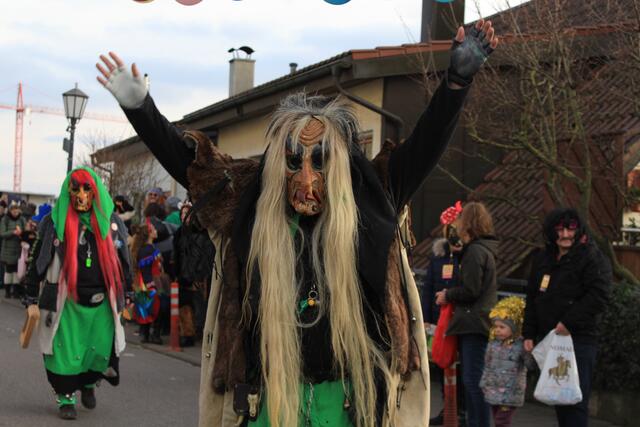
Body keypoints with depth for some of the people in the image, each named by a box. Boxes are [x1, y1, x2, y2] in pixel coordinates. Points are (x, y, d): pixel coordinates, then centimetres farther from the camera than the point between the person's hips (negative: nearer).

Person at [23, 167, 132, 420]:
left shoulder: (111, 223, 5)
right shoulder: (55, 223, -2)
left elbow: (122, 262, 13)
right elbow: (38, 261, 3)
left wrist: (122, 295, 13)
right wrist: (32, 298, 2)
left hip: (102, 301, 2)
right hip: (66, 301, -2)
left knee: (101, 350, 4)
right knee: (66, 350, -1)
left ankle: (89, 383, 33)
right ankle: (66, 398, 17)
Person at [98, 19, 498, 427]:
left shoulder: (368, 203, -1)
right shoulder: (249, 203, -1)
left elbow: (423, 146, -2)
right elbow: (184, 158, 2)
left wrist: (457, 79, -10)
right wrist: (139, 106, -7)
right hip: (271, 393, 0)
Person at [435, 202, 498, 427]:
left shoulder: (474, 251, -14)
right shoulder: (483, 249, 17)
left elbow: (470, 290, -18)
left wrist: (447, 295, -2)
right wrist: (449, 295, 13)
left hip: (474, 324, -10)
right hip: (475, 323, 10)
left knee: (473, 380, -9)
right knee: (471, 379, 15)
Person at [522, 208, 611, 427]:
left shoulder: (592, 258, -6)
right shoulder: (542, 259, 15)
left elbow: (599, 297, -16)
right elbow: (532, 299, 19)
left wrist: (569, 322, -18)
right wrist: (529, 334, 12)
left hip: (579, 340, -7)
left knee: (575, 400, -8)